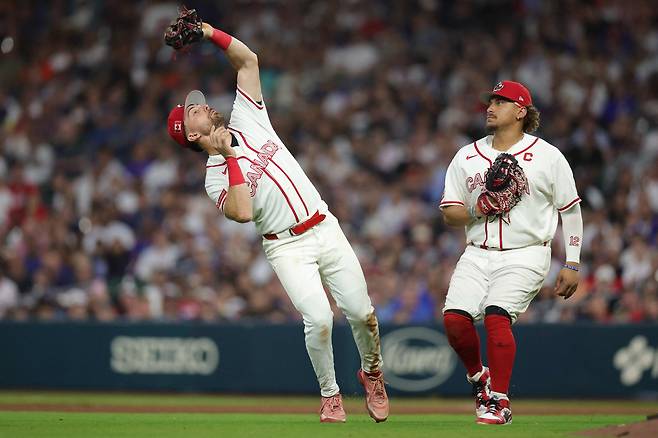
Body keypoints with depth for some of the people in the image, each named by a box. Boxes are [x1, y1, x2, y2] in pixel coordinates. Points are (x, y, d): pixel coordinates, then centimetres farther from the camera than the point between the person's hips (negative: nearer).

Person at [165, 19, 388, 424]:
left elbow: (248, 60, 8)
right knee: (319, 318, -20)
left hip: (326, 229, 4)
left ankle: (372, 373, 26)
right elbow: (242, 213, -22)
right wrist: (231, 157, -17)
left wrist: (211, 33, -4)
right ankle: (330, 396, 1)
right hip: (288, 248, -4)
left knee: (361, 313, -2)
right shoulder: (216, 177, -2)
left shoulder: (246, 122, 11)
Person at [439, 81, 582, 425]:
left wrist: (571, 265, 0)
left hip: (525, 255, -4)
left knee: (496, 316, -24)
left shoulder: (548, 157, 1)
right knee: (454, 317, -15)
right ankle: (478, 377, 13)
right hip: (477, 255, 4)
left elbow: (570, 210, 4)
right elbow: (449, 213, 9)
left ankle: (499, 402, -15)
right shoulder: (467, 157, 10)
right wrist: (477, 210, -13)